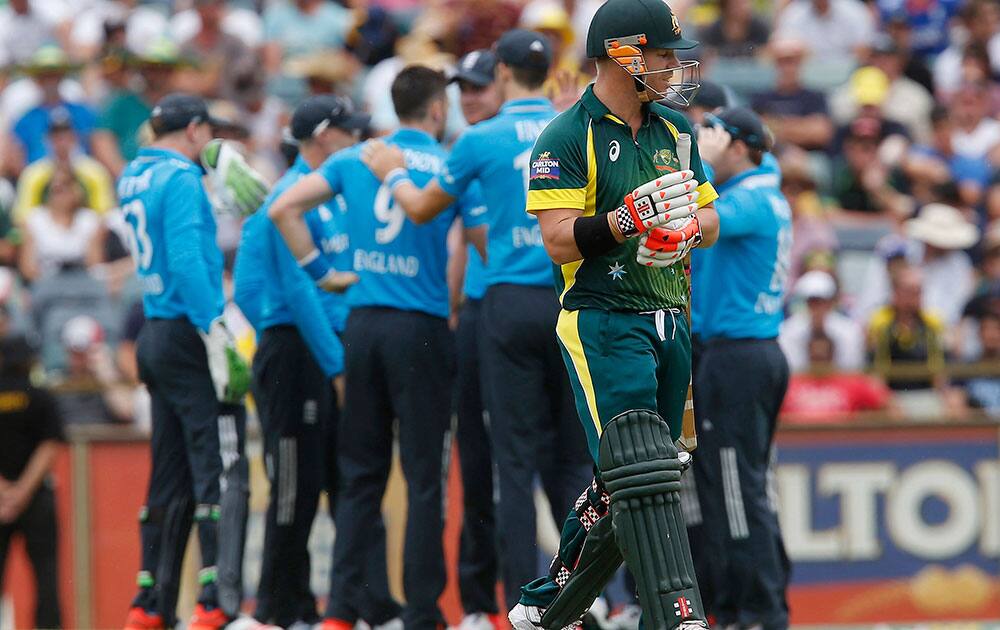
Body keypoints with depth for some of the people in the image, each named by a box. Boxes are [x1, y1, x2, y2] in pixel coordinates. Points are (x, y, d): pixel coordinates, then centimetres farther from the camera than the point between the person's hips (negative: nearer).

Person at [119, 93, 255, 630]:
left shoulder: (134, 178, 14)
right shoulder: (180, 178, -10)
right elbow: (187, 260, -19)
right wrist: (215, 335, -21)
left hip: (154, 338, 9)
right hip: (186, 335, -9)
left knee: (170, 479, 13)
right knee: (221, 470, -10)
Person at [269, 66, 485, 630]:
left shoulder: (356, 160, 7)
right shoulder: (452, 167, -4)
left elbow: (284, 209, 3)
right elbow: (483, 245, -8)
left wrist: (317, 269, 7)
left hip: (363, 324, 4)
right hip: (422, 329, -4)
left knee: (361, 475, 9)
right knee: (425, 477, 1)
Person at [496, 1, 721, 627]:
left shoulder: (675, 130, 16)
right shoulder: (568, 138, -6)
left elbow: (710, 221, 16)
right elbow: (559, 240, -13)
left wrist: (686, 226, -7)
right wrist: (628, 219, -28)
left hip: (669, 323, 7)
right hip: (603, 321, -7)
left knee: (621, 488, 11)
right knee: (642, 480, -17)